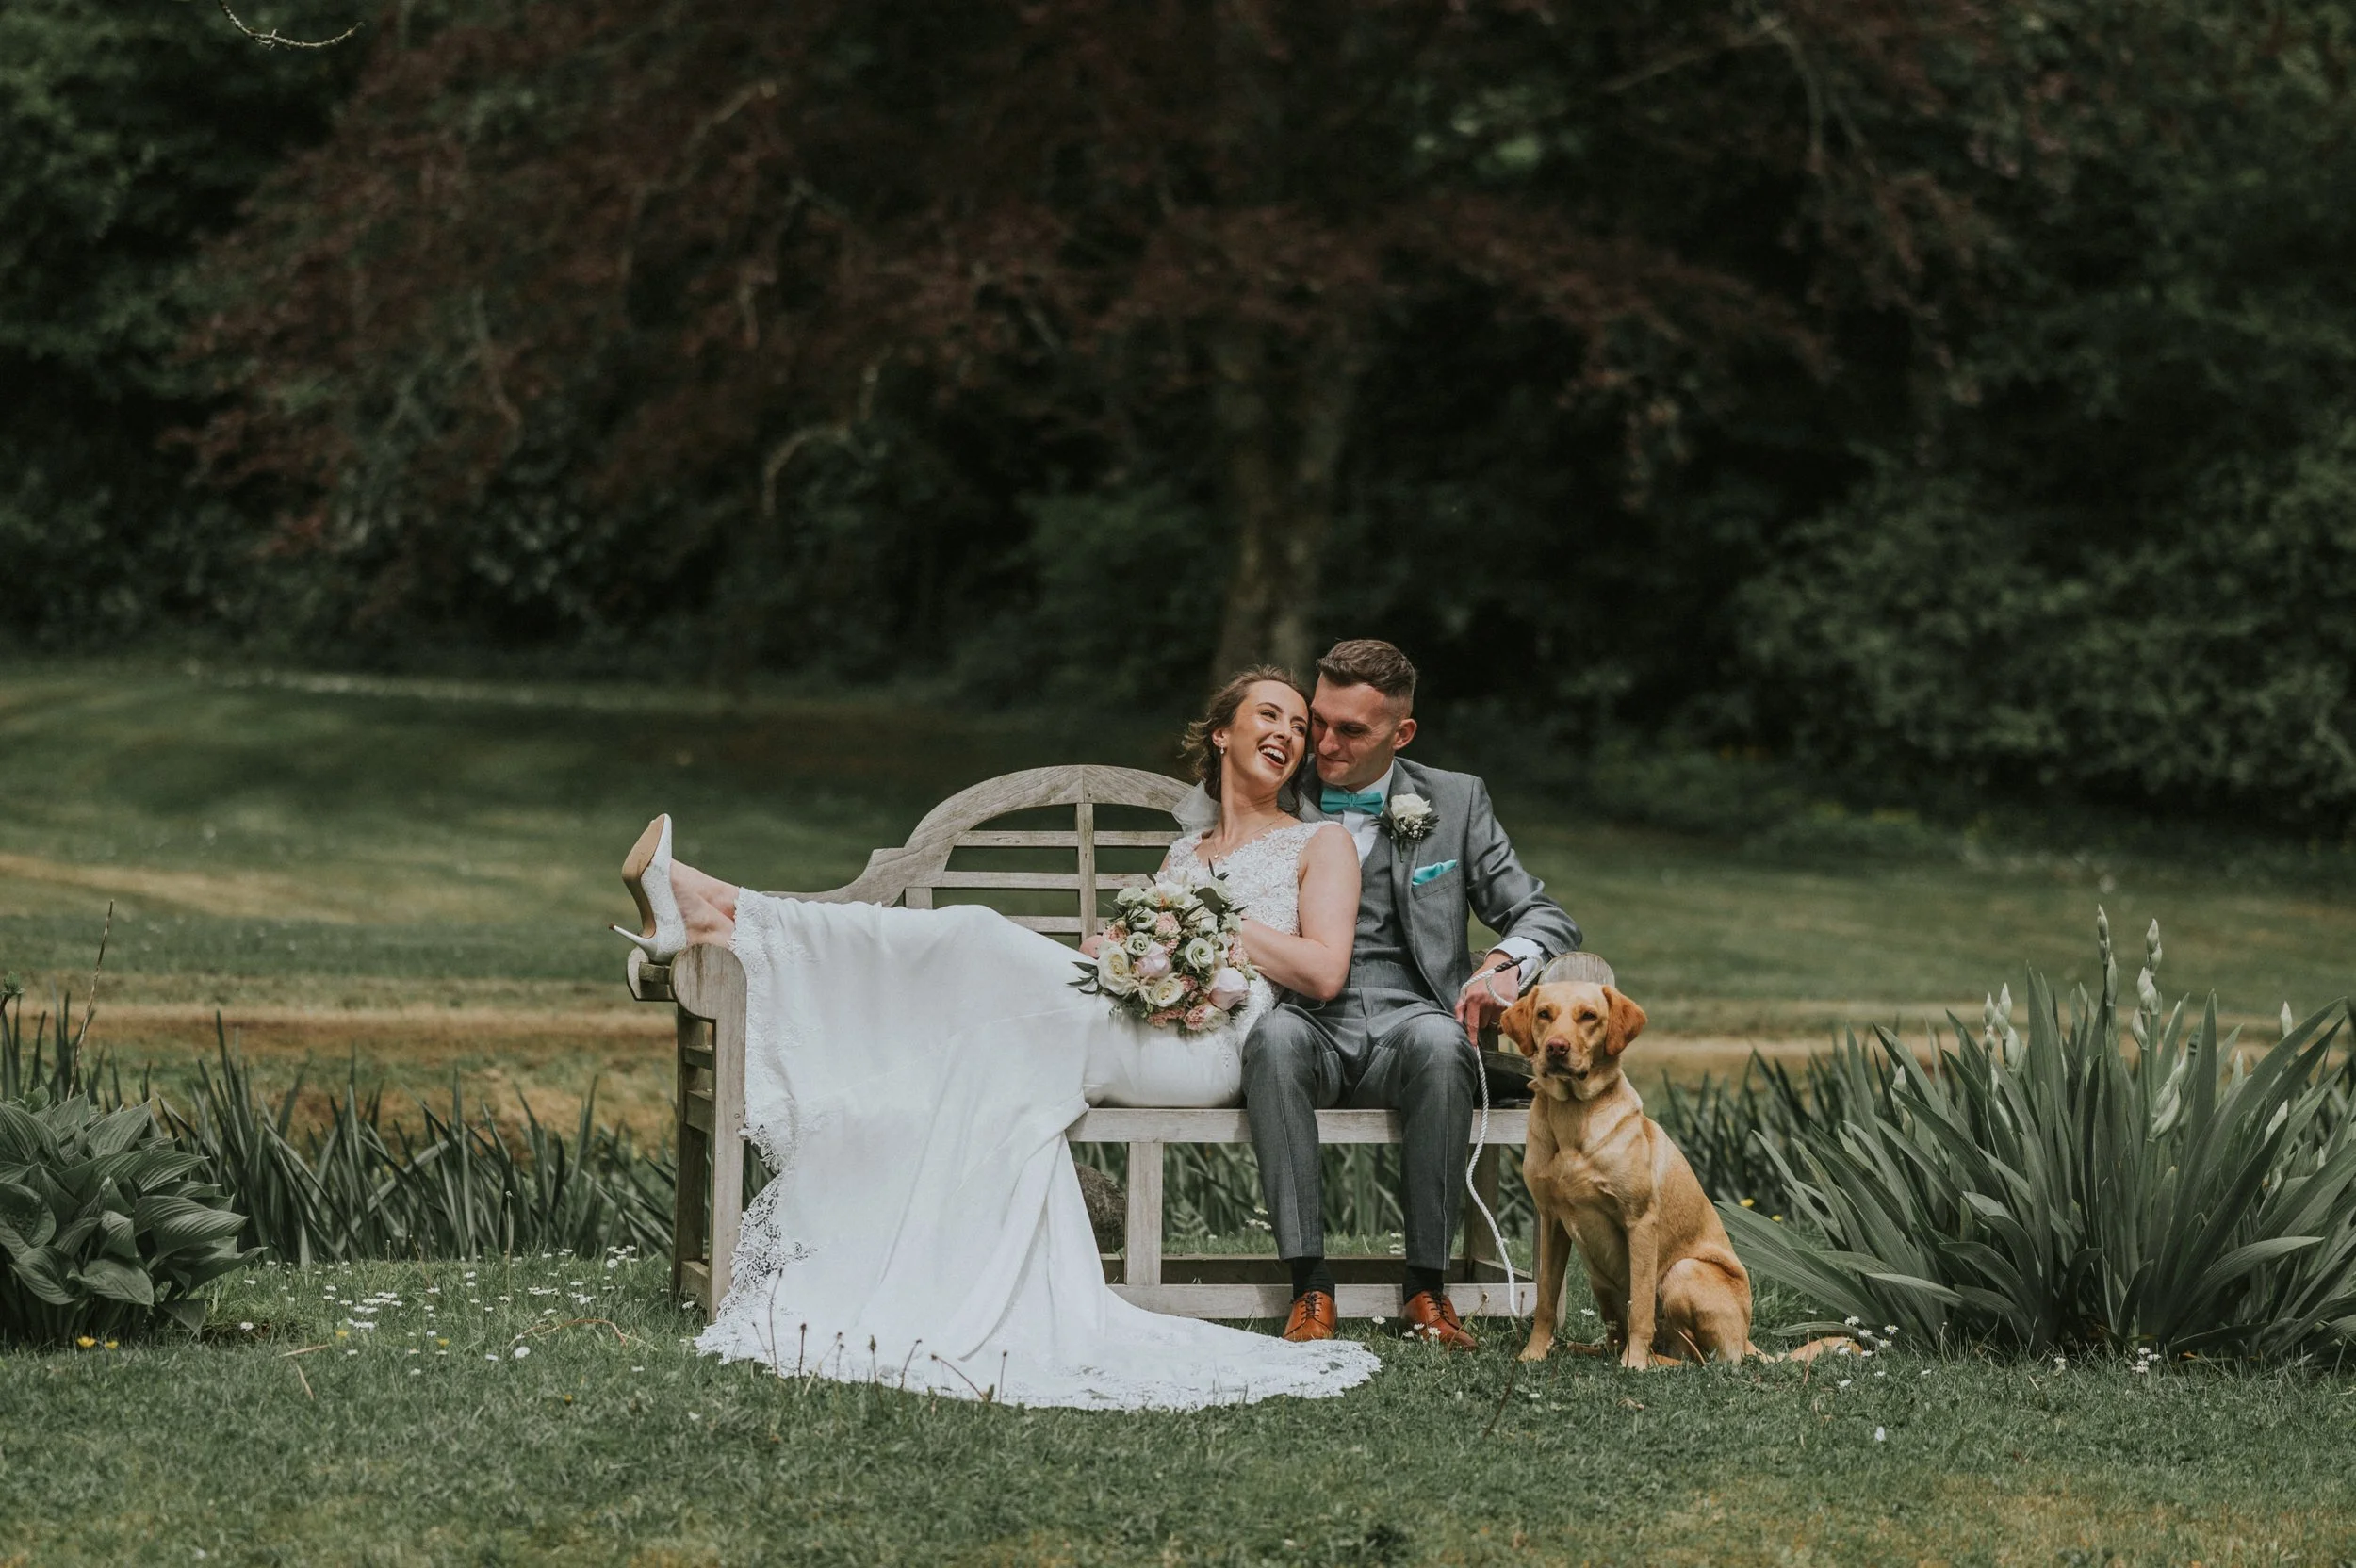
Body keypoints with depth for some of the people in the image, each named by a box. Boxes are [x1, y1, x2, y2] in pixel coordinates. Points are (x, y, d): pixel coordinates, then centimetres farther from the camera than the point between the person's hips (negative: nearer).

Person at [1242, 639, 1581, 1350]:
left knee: (1440, 1041, -37)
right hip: (1310, 1027, 0)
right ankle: (1309, 1284, -37)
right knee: (1275, 1034, -37)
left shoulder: (1454, 802, 13)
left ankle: (1427, 1284, -29)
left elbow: (1547, 918, 11)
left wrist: (1504, 964, -12)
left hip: (1408, 1021, 0)